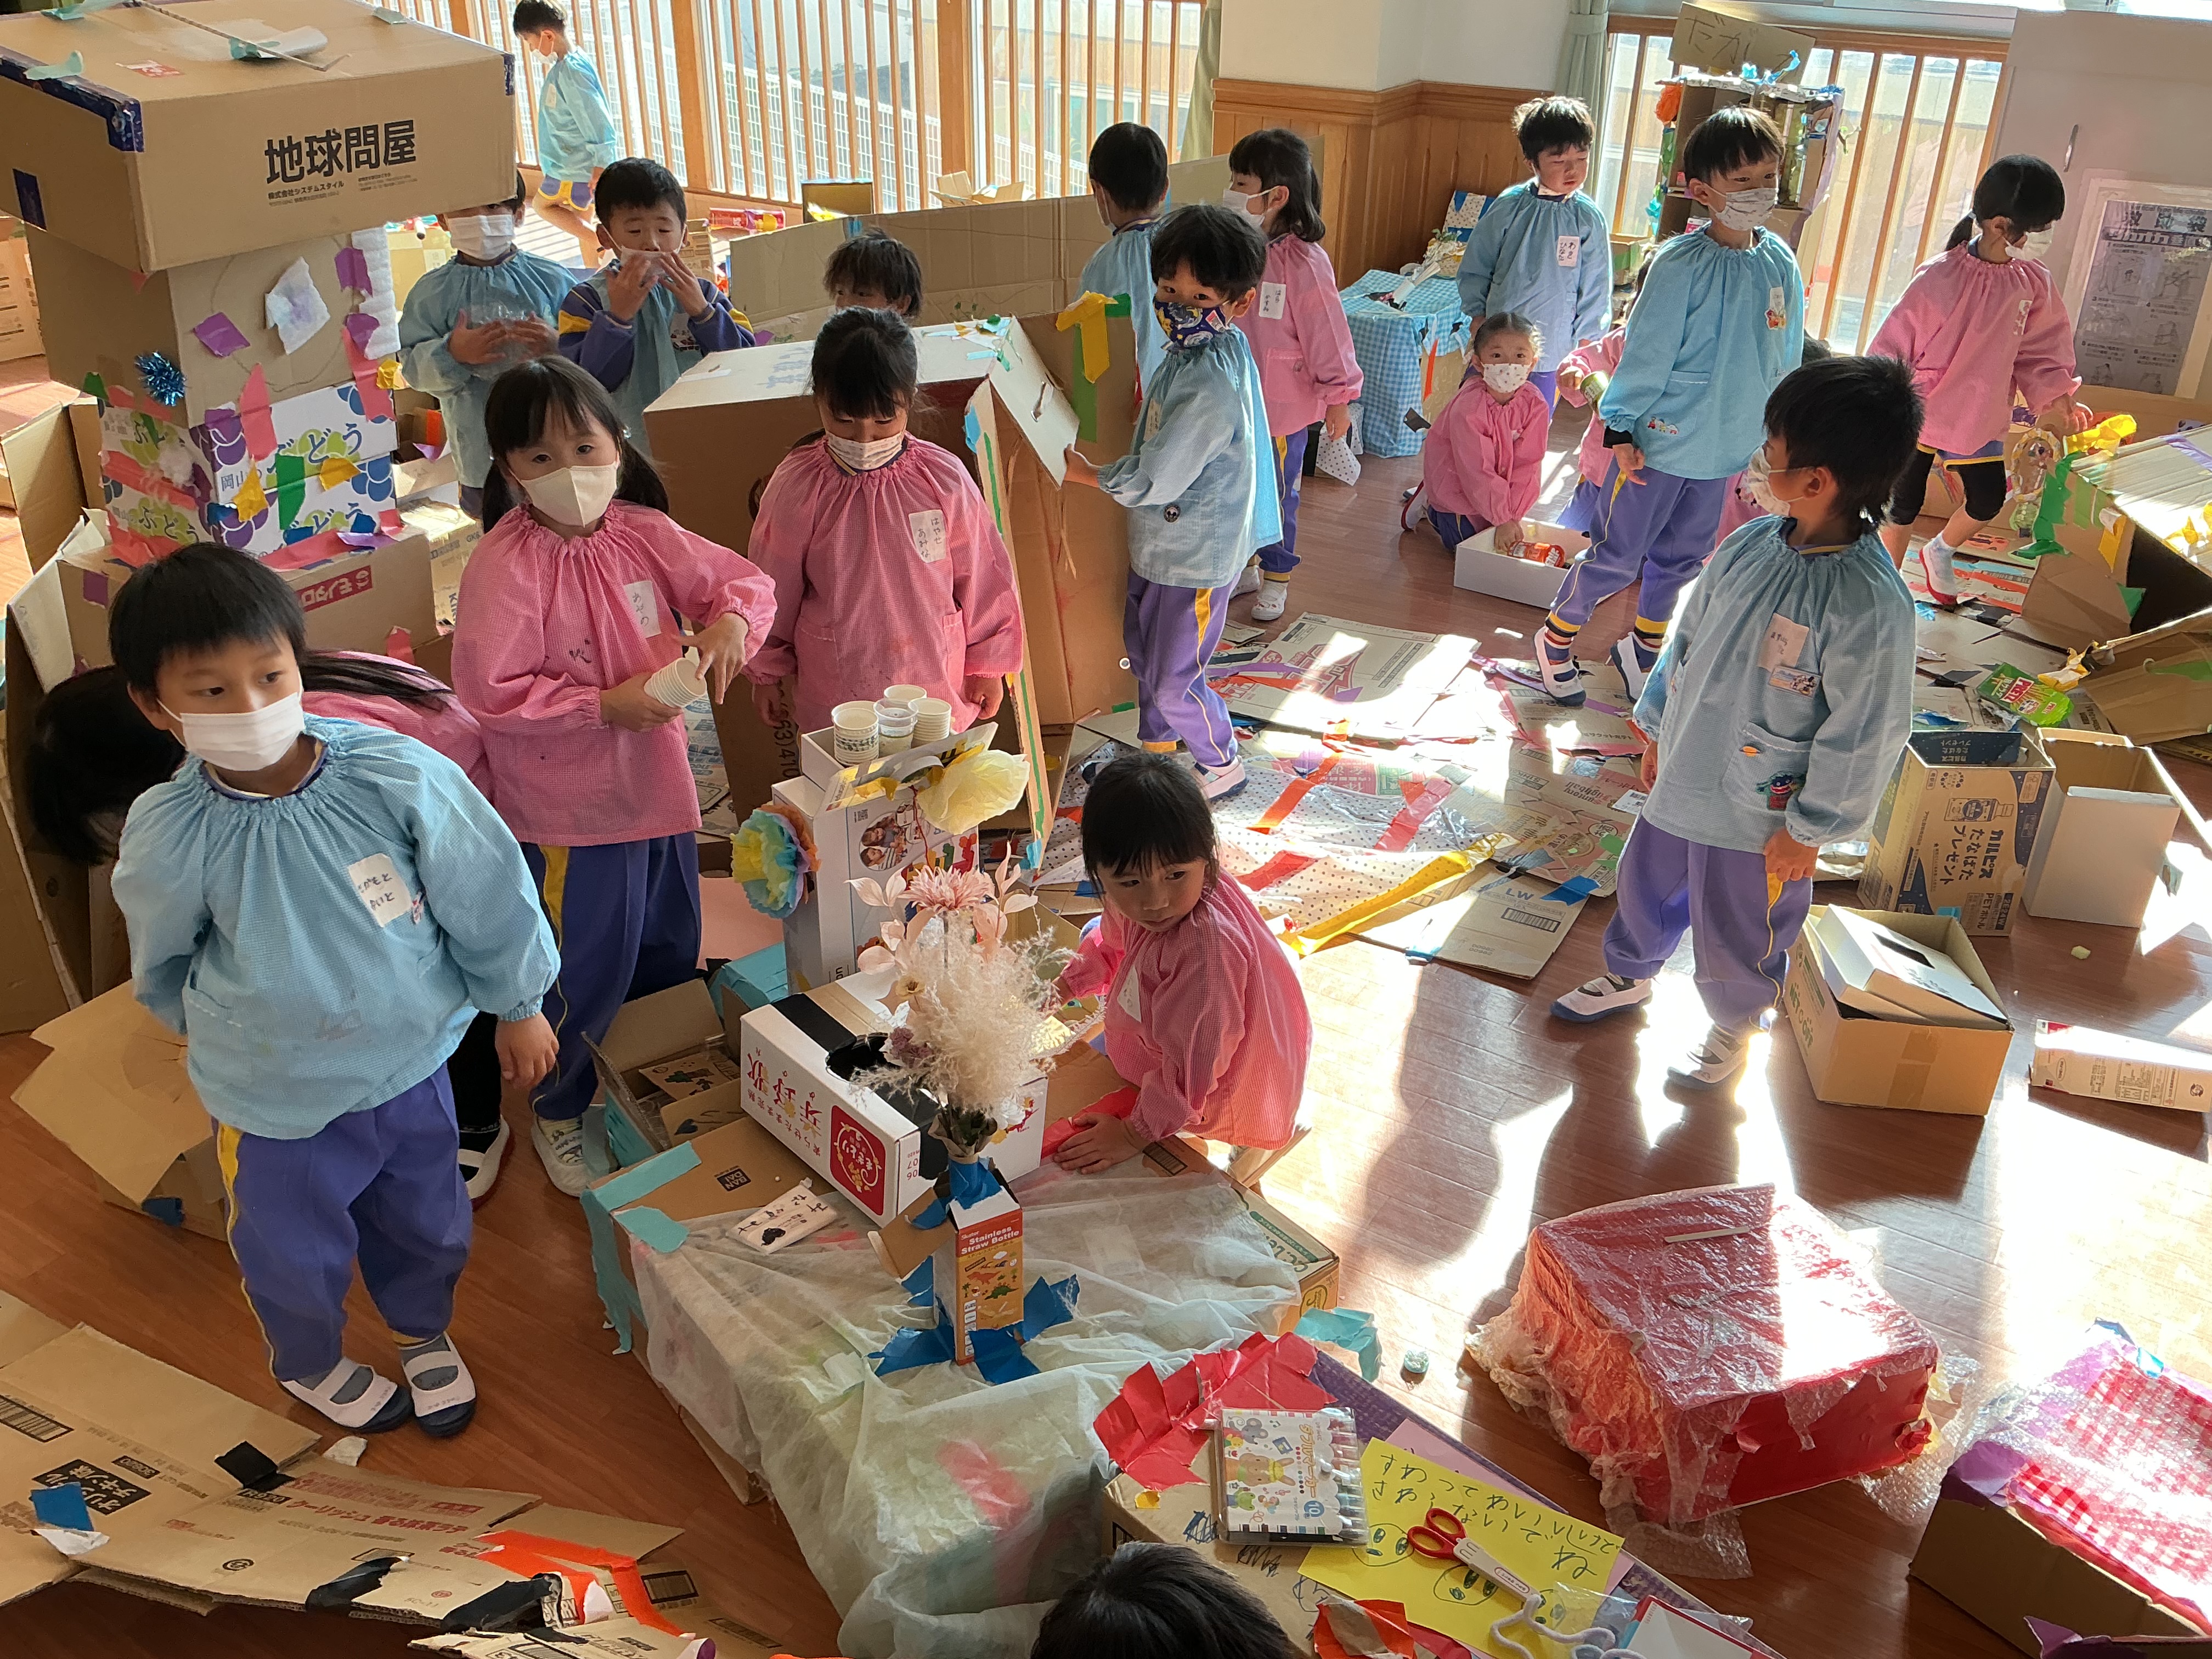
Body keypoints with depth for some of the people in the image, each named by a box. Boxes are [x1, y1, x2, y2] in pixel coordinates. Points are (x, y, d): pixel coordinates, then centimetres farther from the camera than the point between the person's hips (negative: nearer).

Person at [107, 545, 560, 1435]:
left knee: (425, 1223, 25)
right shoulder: (169, 837, -23)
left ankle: (426, 1333, 59)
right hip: (276, 1096, -1)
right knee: (296, 1252, 22)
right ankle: (310, 1364, 57)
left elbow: (488, 895, -10)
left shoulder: (397, 774, -24)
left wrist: (517, 1007, 1)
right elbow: (162, 963, -1)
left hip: (411, 1061, 1)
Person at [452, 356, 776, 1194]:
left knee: (672, 953, 22)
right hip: (565, 813, -6)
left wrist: (730, 620, -17)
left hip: (659, 785, 6)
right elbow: (490, 689, -23)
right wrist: (605, 706, -23)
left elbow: (742, 580, 5)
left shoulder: (644, 532, -3)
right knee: (588, 973, 7)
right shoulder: (502, 566, -19)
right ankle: (559, 1111, 33)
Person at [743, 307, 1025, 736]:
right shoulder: (796, 487, -9)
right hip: (835, 697, 0)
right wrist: (767, 672, 13)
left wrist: (987, 665, 10)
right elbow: (772, 586, 3)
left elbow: (982, 577, 3)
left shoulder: (943, 479, -8)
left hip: (939, 689, 1)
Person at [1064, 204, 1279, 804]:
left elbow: (1153, 481, -27)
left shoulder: (1211, 387, -33)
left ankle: (1223, 766, 32)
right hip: (1161, 541, 10)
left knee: (1175, 681, 6)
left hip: (1197, 557, -10)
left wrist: (1085, 472, -14)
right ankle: (1156, 747, 50)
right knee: (1142, 647, 27)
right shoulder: (1198, 349, -2)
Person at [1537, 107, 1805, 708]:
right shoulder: (1681, 264, -17)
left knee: (1680, 559, 18)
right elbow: (1645, 351, -12)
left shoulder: (1782, 264, 0)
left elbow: (1784, 361, 9)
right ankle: (1556, 637, 24)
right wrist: (1621, 430, -11)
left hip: (1726, 448, 6)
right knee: (1617, 556, 4)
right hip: (1659, 442, -6)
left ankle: (1644, 648, 37)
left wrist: (1767, 442, 12)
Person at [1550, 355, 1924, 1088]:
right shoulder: (1751, 545, -7)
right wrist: (1659, 726, 15)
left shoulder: (1871, 605, -28)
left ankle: (1732, 1027, 46)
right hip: (1684, 775, 6)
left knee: (1734, 932, 16)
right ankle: (1629, 974, 56)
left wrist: (1810, 829, -13)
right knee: (1646, 886, 27)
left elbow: (1863, 735, -20)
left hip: (1759, 815, -6)